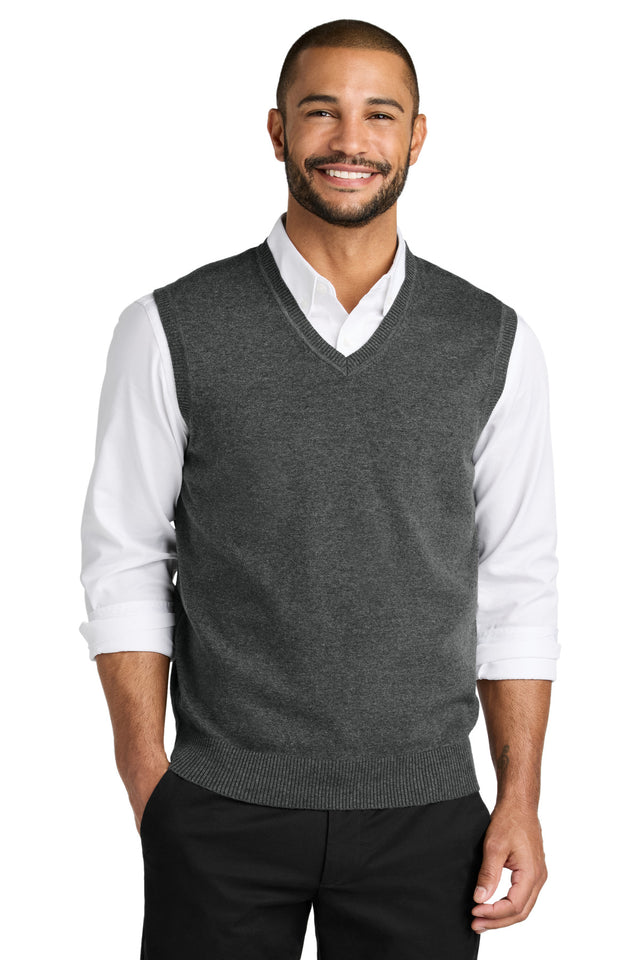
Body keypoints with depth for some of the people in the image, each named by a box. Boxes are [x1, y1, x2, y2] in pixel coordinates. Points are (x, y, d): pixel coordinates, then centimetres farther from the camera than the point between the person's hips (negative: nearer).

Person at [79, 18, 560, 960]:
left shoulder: (495, 344, 0)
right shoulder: (172, 331, -4)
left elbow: (517, 586, 4)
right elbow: (126, 565, 0)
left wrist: (520, 799, 0)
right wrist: (149, 786, -5)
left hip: (424, 812, 2)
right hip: (222, 812, -1)